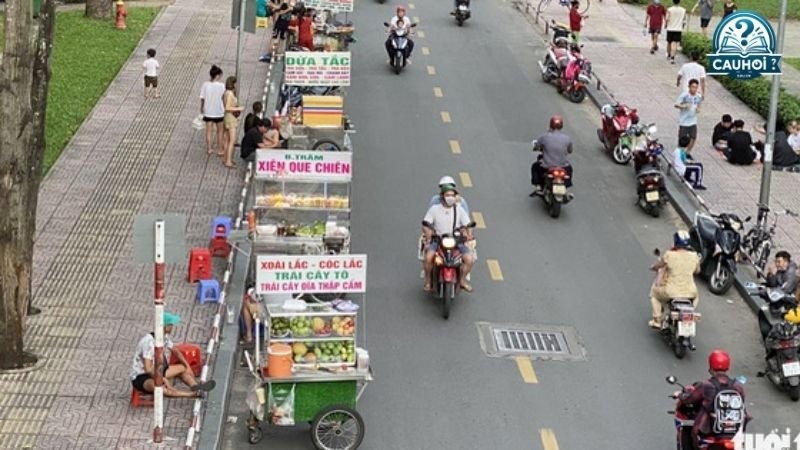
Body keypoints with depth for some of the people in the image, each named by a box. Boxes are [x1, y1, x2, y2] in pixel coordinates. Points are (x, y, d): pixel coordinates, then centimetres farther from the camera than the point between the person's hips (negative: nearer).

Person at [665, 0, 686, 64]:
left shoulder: (669, 10, -7)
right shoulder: (683, 10, -1)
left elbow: (667, 19, -14)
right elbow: (684, 21, 6)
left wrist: (666, 25, 4)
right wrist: (682, 27, 22)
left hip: (670, 28, 0)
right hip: (678, 29, 0)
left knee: (669, 42, 18)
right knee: (674, 43, -5)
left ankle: (668, 55, 37)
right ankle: (672, 57, -19)